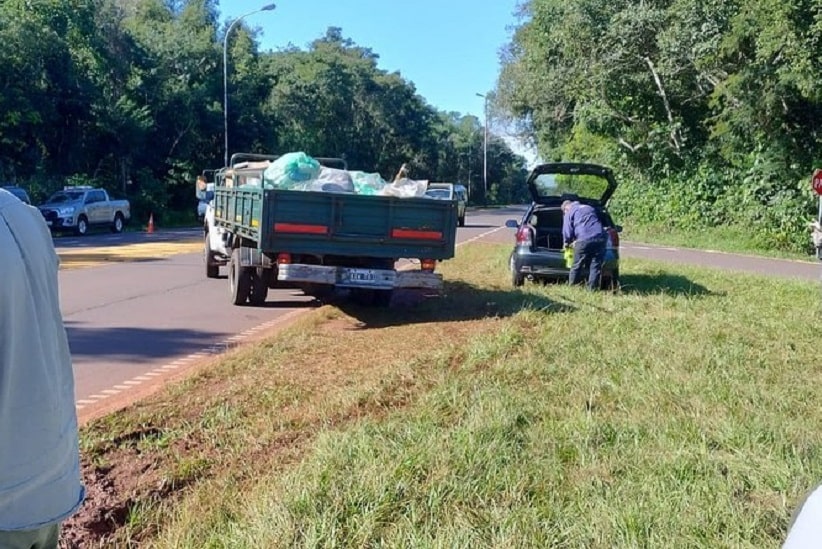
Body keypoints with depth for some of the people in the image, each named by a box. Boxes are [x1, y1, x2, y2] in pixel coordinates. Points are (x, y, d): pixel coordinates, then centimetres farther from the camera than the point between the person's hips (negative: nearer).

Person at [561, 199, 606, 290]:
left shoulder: (569, 213, 14)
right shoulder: (590, 208, 31)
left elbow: (567, 231, 7)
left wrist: (566, 243, 26)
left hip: (584, 240, -4)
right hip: (600, 238, 5)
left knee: (576, 266, 5)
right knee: (596, 266, 6)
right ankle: (592, 289, 4)